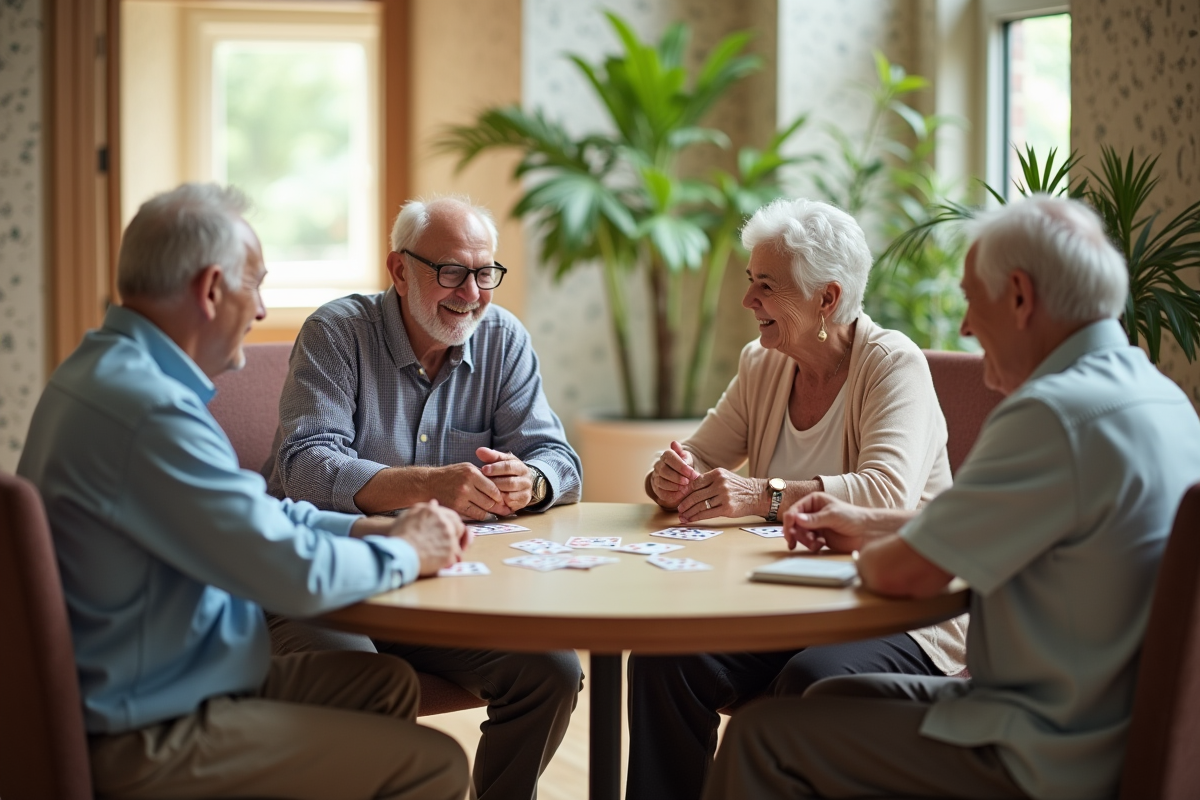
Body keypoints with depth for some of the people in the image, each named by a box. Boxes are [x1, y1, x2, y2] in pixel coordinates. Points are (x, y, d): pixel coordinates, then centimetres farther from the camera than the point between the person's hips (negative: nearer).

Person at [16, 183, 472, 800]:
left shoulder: (104, 368, 9)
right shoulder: (148, 410, -26)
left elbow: (247, 512, 19)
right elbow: (298, 575, -25)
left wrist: (371, 529, 8)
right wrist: (407, 553, -6)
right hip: (144, 738, -11)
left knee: (387, 684, 18)